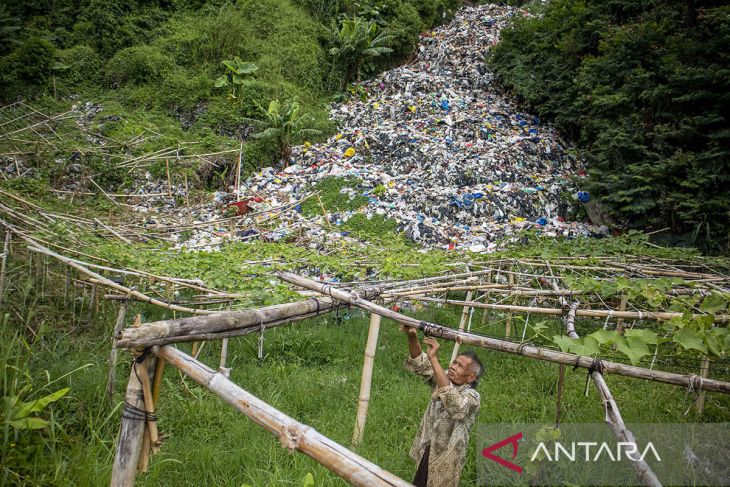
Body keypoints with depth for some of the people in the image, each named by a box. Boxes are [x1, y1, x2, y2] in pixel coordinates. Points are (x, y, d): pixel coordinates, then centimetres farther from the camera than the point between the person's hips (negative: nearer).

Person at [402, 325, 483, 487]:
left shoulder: (472, 396, -19)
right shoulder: (445, 380, 1)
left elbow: (454, 402, -40)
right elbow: (420, 364, -3)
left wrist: (434, 358, -43)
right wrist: (412, 337, -23)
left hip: (444, 462, -6)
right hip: (426, 452, 6)